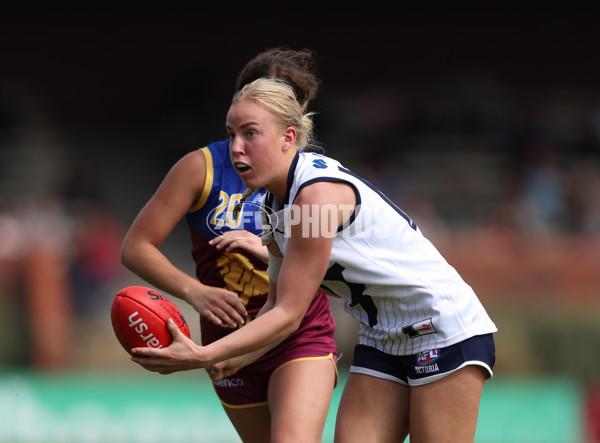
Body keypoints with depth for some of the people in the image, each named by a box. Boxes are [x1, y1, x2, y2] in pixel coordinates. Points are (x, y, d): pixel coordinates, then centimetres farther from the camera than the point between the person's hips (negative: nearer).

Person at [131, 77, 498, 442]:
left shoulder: (317, 194, -24)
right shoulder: (275, 204, 4)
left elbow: (289, 316, -23)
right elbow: (280, 306, 11)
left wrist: (203, 356, -27)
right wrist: (230, 357, -5)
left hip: (446, 331, -8)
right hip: (383, 340, 8)